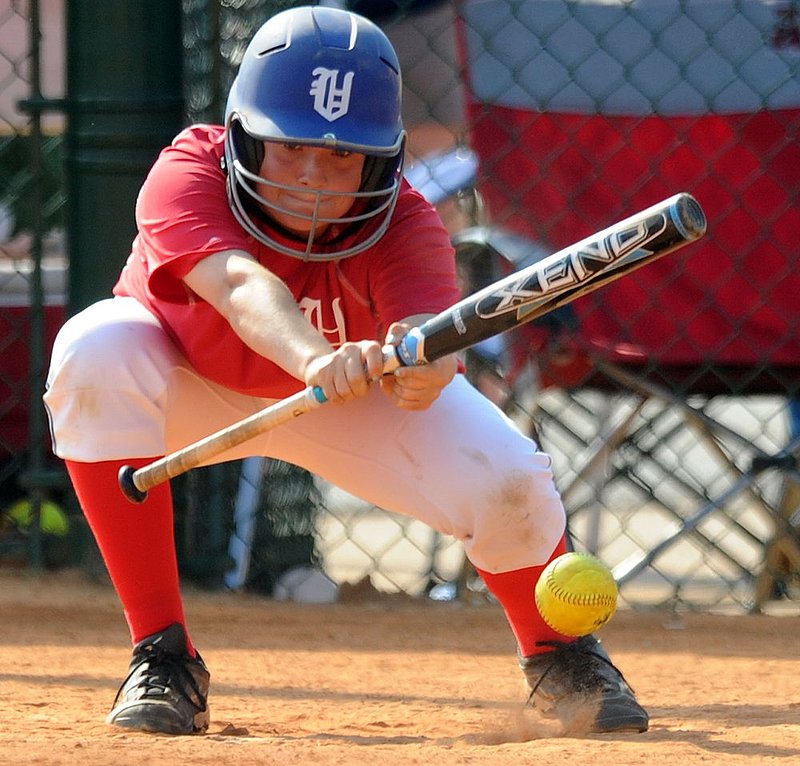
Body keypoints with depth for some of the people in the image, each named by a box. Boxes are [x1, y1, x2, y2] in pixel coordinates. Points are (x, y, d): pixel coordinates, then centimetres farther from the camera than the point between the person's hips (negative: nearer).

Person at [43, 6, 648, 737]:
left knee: (505, 483, -24)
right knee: (96, 349, -35)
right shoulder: (186, 174, -35)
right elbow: (241, 284, -55)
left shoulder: (404, 223, -30)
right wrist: (314, 357, -75)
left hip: (353, 397, 1)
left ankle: (558, 655, 13)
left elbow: (435, 339, -48)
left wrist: (423, 363, -73)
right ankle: (162, 657, -24)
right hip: (190, 387, -1)